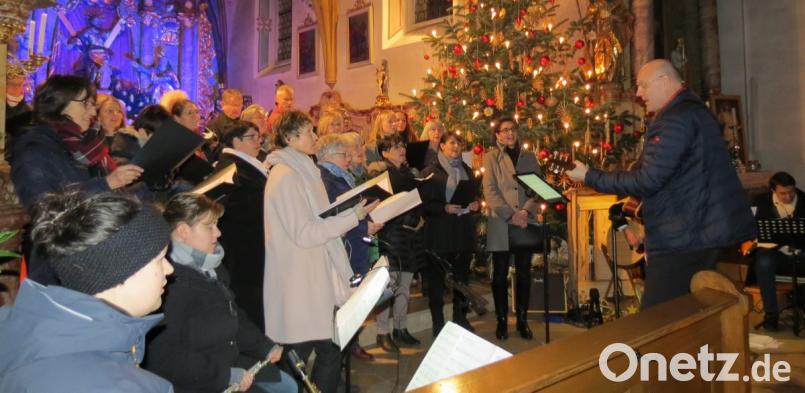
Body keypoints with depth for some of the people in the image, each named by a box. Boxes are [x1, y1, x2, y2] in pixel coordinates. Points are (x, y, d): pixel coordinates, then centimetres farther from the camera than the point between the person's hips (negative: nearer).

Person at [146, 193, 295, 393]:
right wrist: (226, 375, -23)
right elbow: (167, 357, -27)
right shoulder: (168, 284, -24)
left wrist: (265, 347, 10)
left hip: (229, 361, 9)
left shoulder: (209, 269, 7)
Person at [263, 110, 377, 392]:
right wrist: (352, 217, -17)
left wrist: (354, 216, 9)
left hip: (313, 276, 9)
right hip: (300, 283, -9)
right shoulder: (286, 176, -15)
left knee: (329, 350, 9)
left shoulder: (301, 170, 14)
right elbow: (303, 234, -19)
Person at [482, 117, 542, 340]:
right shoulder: (491, 157, 4)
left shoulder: (529, 157, 13)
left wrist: (526, 210, -12)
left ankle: (522, 320, 18)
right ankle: (502, 321, 14)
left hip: (526, 222, 2)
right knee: (500, 275, 3)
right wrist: (510, 215, -15)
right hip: (501, 224, -2)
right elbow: (490, 191, -5)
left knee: (524, 274, 7)